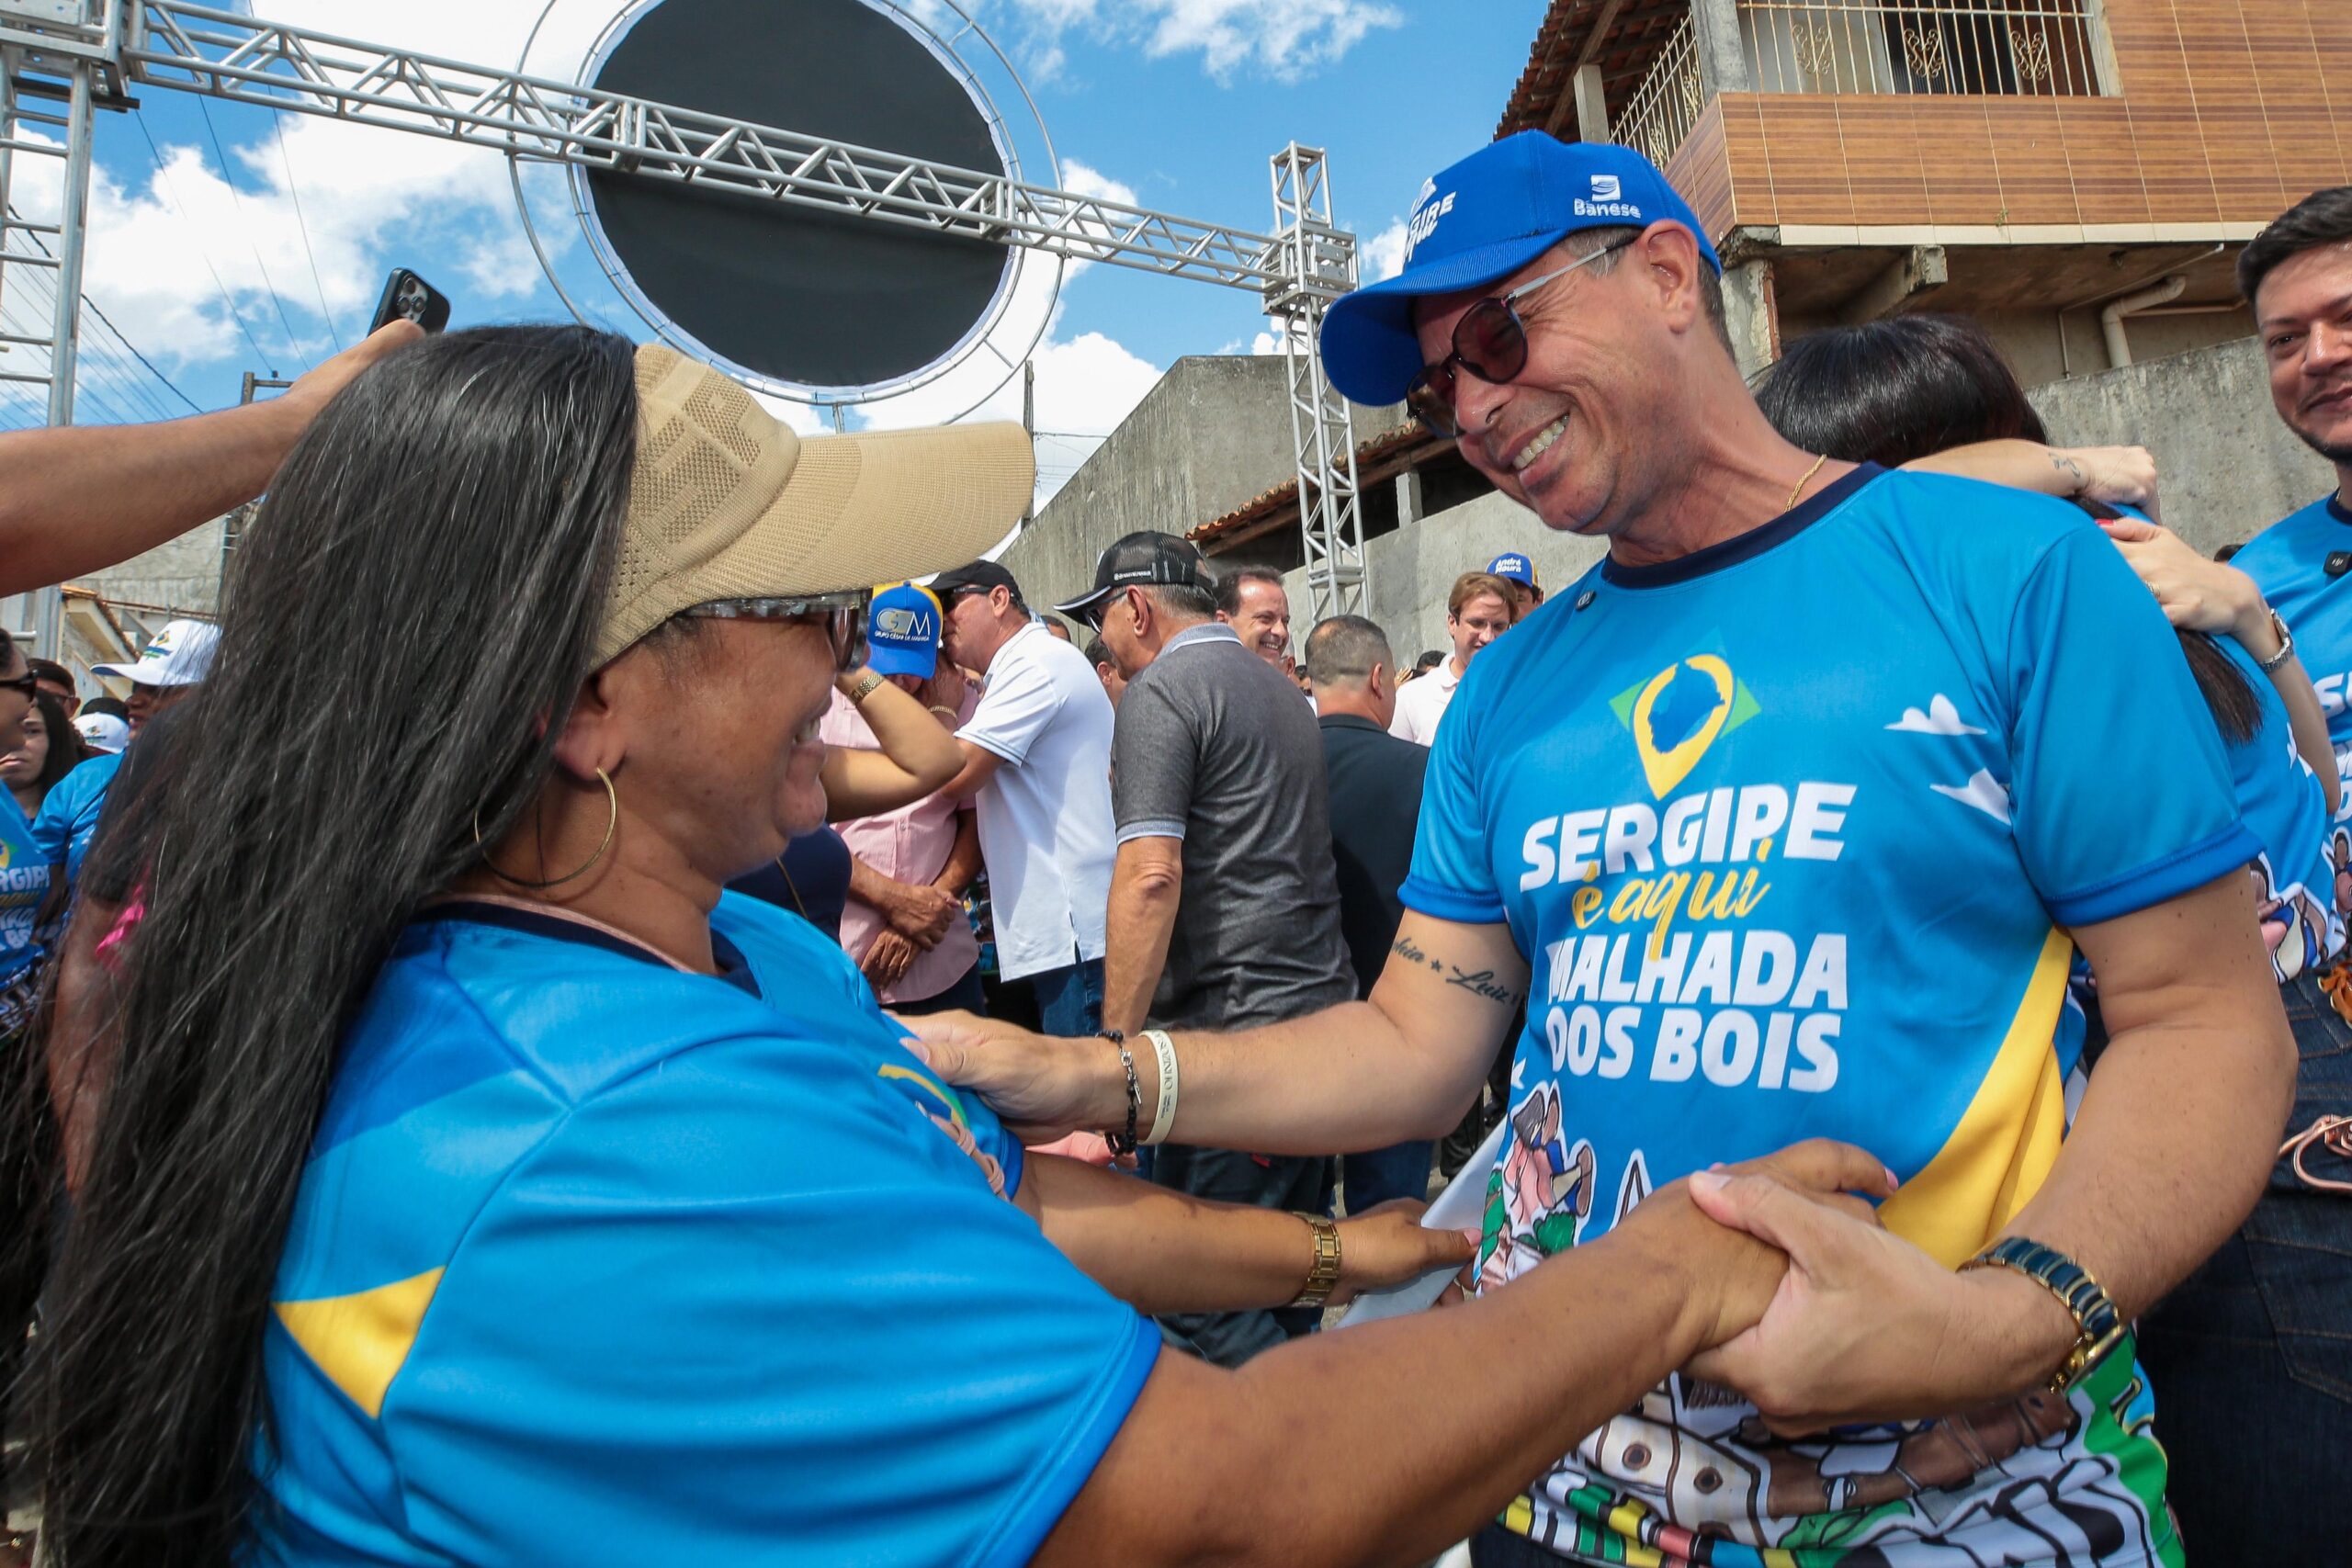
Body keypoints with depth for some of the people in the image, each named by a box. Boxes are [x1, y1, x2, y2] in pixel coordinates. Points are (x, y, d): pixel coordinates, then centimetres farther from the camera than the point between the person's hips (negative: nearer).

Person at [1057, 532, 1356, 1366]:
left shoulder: (1161, 689, -9)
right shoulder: (1278, 686, 19)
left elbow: (1151, 873, -20)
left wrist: (1117, 1039, -17)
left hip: (1234, 1017, -9)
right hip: (1321, 1005, 10)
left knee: (1208, 1293, 0)